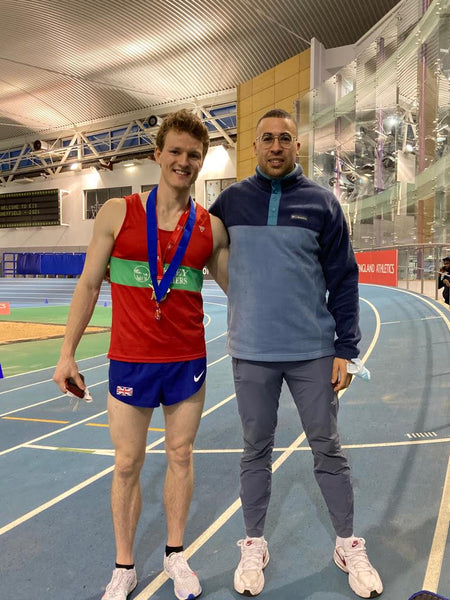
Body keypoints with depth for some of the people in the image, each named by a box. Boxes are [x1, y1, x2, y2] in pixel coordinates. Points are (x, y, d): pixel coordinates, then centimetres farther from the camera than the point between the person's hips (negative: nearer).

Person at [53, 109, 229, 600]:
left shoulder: (212, 227, 1)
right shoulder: (117, 213, -3)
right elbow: (89, 285, 0)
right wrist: (67, 353, -1)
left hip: (188, 361, 2)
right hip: (130, 361, -1)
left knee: (180, 457, 14)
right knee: (127, 464, 9)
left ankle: (175, 555, 36)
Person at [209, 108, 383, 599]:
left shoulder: (321, 203, 1)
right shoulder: (232, 201, 3)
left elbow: (343, 279, 0)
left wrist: (346, 348, -4)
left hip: (314, 352, 0)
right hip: (251, 353, 1)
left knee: (327, 448, 11)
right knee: (256, 450, 13)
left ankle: (348, 546, 31)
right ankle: (254, 546, 32)